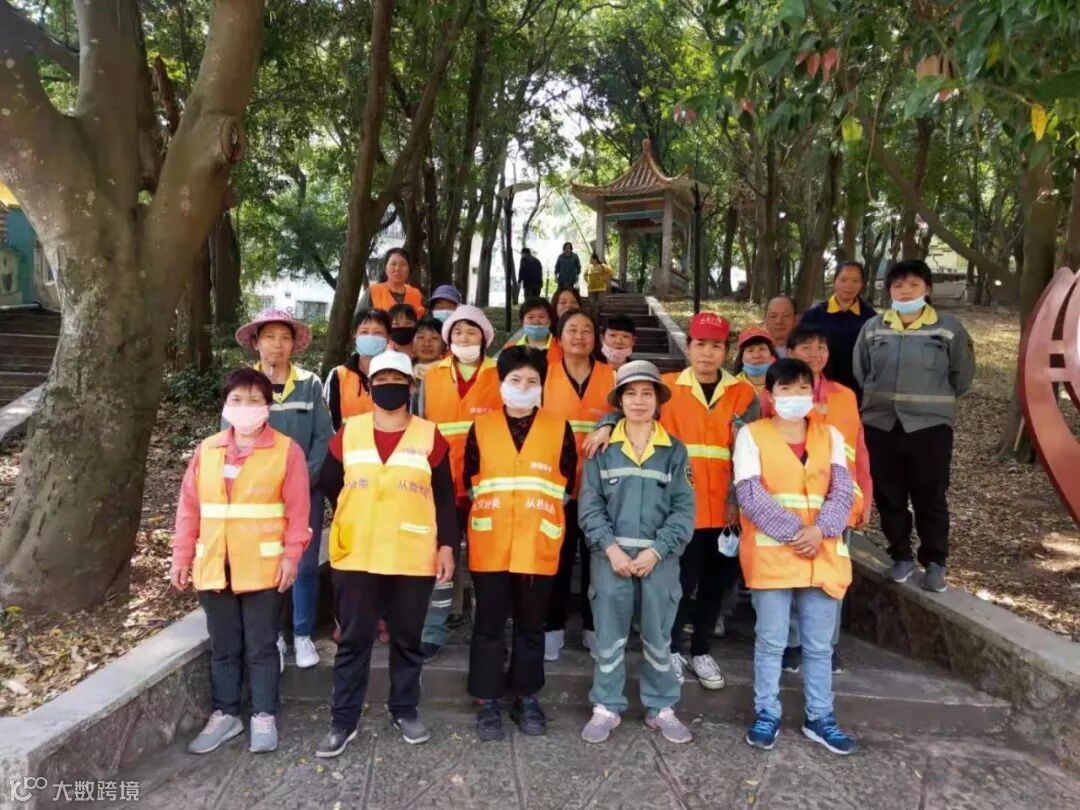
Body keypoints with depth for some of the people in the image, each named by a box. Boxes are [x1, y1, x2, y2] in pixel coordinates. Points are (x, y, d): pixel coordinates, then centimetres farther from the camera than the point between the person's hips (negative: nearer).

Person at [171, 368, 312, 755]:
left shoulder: (286, 450, -6)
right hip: (214, 566, 4)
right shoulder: (207, 449, 6)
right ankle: (225, 713, 29)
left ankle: (263, 716, 20)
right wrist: (182, 556, 6)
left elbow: (297, 509, -7)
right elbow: (189, 506, 8)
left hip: (263, 567, -4)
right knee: (223, 646, 15)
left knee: (261, 646, 7)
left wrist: (292, 555, -11)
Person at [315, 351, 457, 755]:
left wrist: (446, 545, -2)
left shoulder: (430, 435, 0)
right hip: (355, 555, 1)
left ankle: (405, 711, 30)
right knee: (353, 640, 8)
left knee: (407, 639, 13)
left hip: (413, 557, -1)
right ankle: (343, 719, 21)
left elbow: (444, 496, 1)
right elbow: (328, 486, 11)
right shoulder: (349, 432, 3)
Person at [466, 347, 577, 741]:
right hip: (490, 545, 0)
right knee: (489, 625, 7)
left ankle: (526, 698, 26)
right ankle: (487, 701, 19)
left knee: (530, 626, 12)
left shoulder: (559, 428, 2)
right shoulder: (481, 427, 3)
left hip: (538, 546, 0)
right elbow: (469, 480, 8)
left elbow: (568, 480, 6)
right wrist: (490, 507, 5)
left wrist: (541, 508, 4)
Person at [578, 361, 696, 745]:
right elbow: (590, 505, -1)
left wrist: (656, 550, -11)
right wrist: (611, 547, -12)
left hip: (659, 559, 1)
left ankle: (661, 708, 26)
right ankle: (606, 707, 21)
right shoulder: (602, 449, 2)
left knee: (658, 639, 11)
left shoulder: (674, 451, 3)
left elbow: (684, 510, 0)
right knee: (609, 639, 7)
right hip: (611, 557, 0)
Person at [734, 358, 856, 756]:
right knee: (770, 641, 6)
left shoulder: (830, 435, 10)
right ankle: (766, 714, 21)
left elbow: (842, 491, 2)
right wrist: (793, 532, -17)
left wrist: (820, 531, -15)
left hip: (823, 554, 3)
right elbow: (750, 494, -10)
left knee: (819, 645, 13)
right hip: (771, 553, -3)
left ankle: (820, 718, 27)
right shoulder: (751, 434, -1)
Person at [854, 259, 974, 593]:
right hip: (881, 424, 3)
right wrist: (879, 399, 11)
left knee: (930, 497, 3)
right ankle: (901, 556, 24)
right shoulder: (872, 328, 5)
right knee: (889, 495, 9)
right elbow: (860, 373, 13)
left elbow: (963, 375, 4)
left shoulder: (949, 327, -3)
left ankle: (934, 562, 17)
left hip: (930, 425, -3)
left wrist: (935, 400, 9)